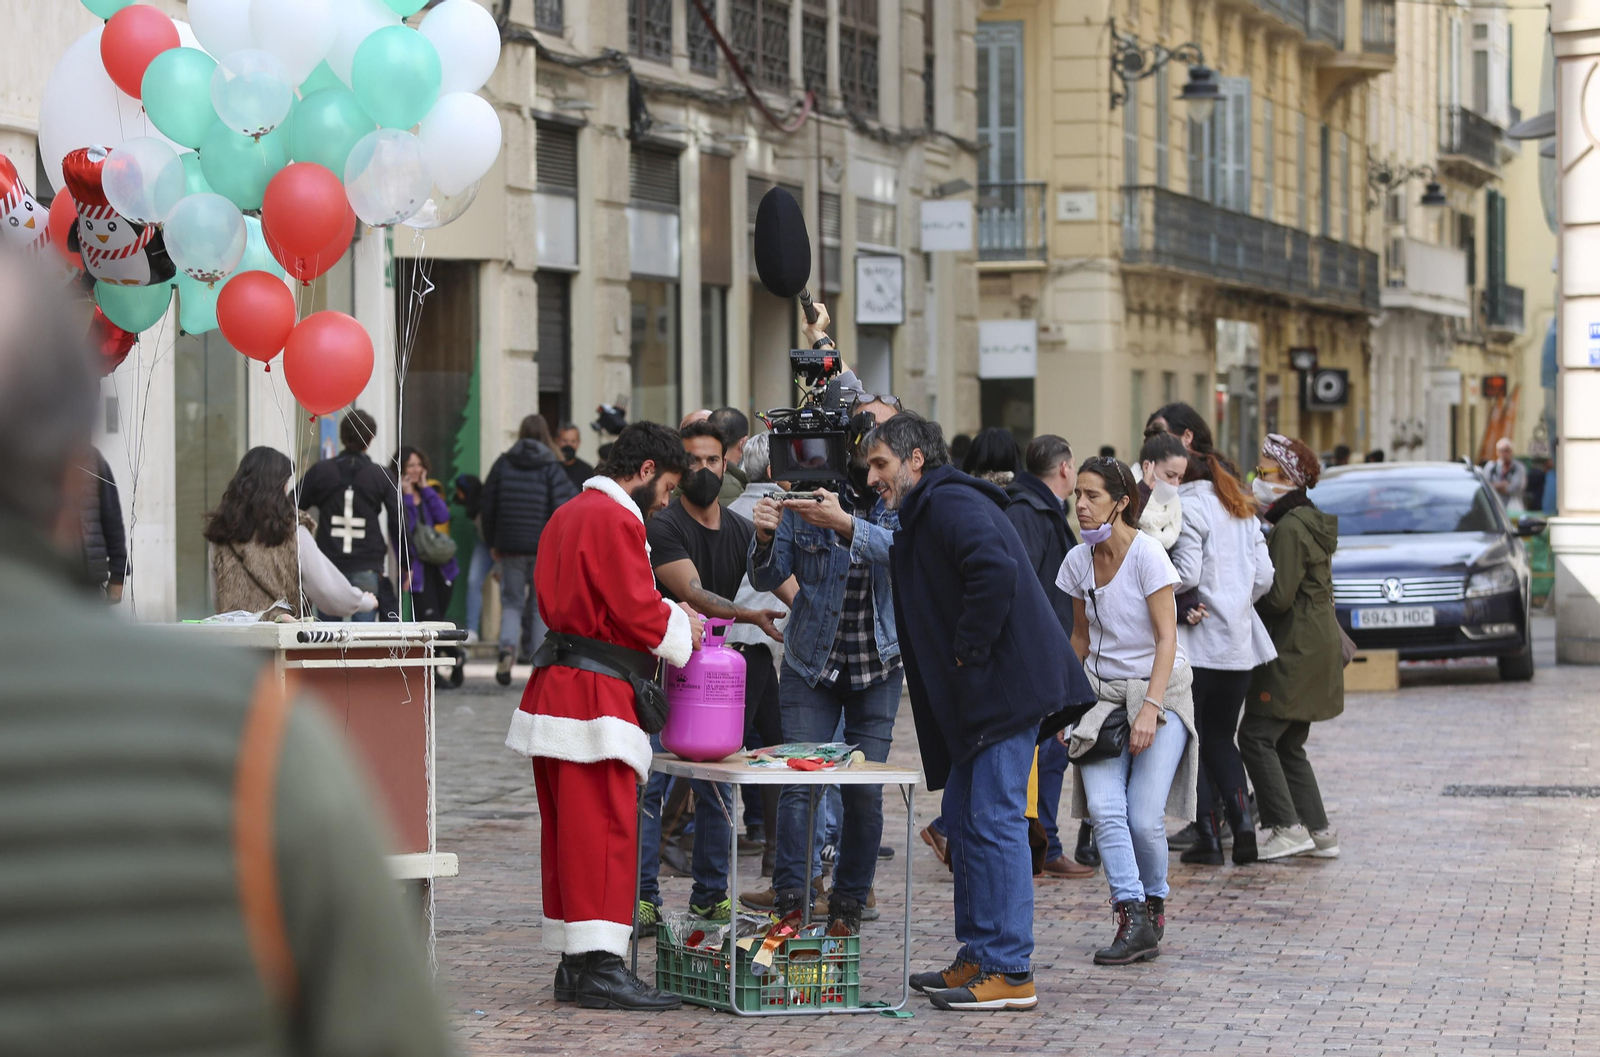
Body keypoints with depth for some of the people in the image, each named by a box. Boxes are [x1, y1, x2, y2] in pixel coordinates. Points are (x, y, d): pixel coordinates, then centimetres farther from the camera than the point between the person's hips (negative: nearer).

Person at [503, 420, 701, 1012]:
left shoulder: (568, 515, 20)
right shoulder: (616, 520, -13)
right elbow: (638, 613, -17)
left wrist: (667, 616, 14)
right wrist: (680, 629, 1)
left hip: (557, 688, 10)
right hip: (593, 697, -10)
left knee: (567, 832, 11)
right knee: (606, 830, -9)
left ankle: (573, 964, 14)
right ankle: (600, 968, -11)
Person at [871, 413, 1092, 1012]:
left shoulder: (951, 504, -12)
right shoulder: (924, 514, 22)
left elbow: (996, 572, -27)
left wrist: (969, 655, -20)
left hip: (1007, 683, -11)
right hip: (977, 693, 11)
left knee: (995, 818, -11)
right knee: (965, 814, 14)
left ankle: (1010, 973, -11)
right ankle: (978, 955, 21)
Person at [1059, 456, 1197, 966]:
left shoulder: (1147, 553, -13)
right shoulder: (1079, 561, 5)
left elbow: (1166, 637, -14)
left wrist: (1150, 708, -22)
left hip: (1159, 691, -5)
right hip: (1104, 693, 5)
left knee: (1143, 817, -12)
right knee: (1103, 806, -16)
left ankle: (1154, 903, 14)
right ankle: (1134, 919, -16)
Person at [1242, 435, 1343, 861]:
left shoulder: (1290, 528, -16)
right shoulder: (1308, 522, 16)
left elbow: (1278, 596, -20)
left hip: (1295, 652, -10)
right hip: (1316, 647, 10)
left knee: (1256, 736, -8)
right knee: (1288, 745, 12)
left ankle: (1287, 827, -11)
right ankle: (1318, 831, 10)